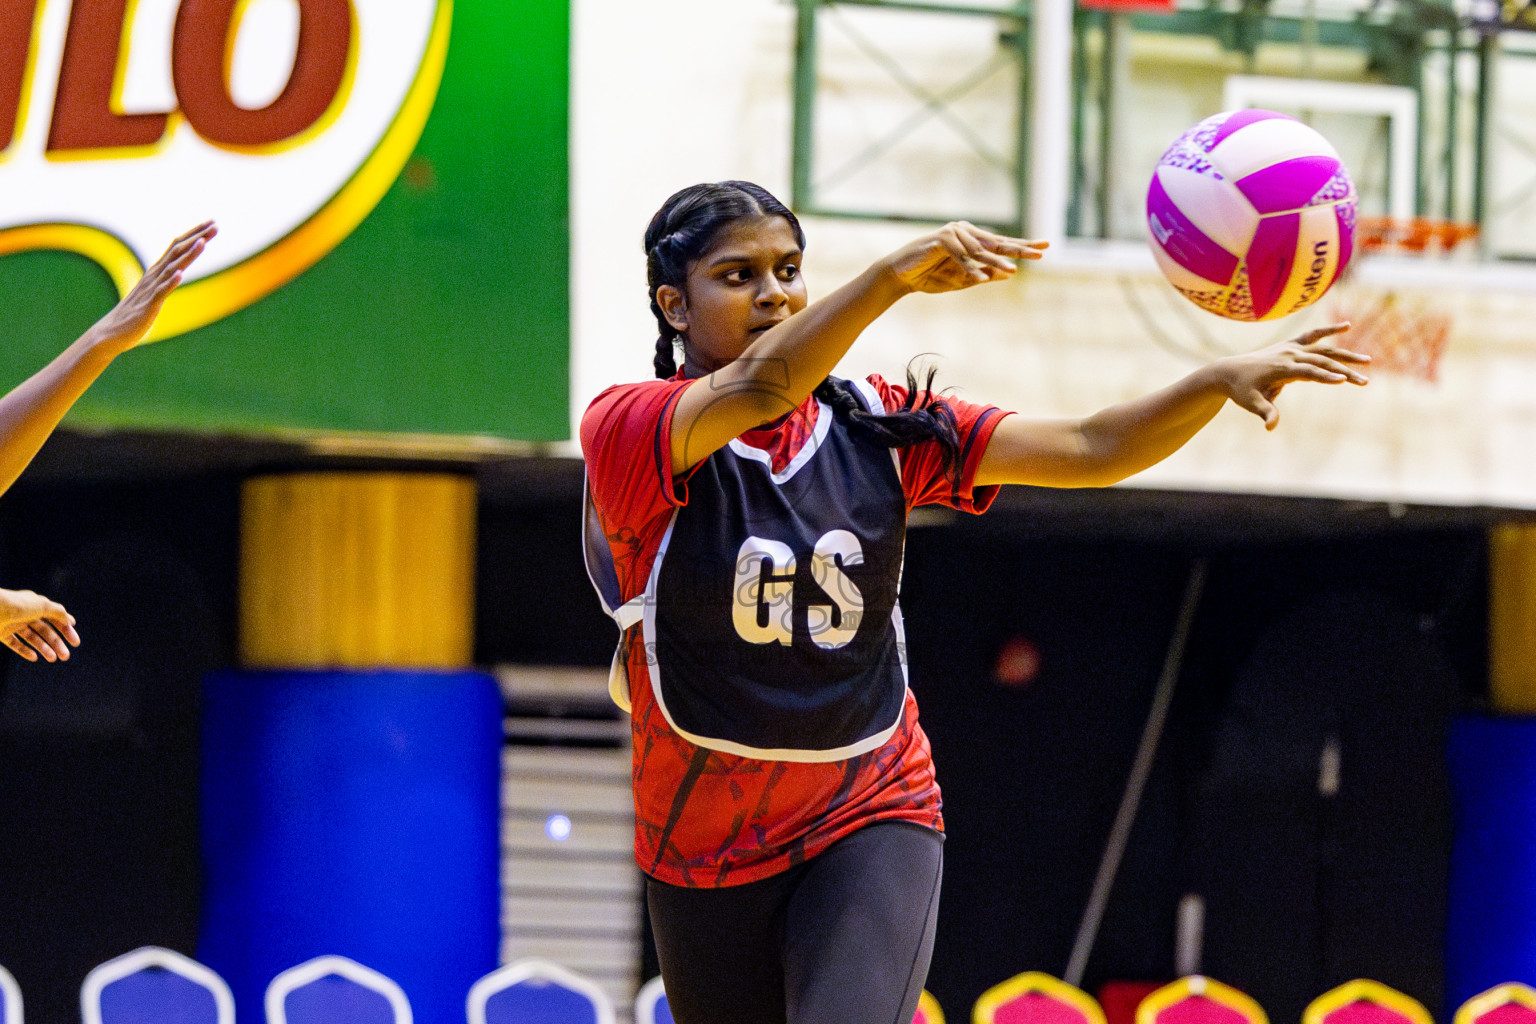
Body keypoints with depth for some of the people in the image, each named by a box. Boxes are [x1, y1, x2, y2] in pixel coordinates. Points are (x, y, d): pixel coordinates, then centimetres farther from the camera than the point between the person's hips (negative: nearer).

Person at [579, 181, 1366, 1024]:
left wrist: (1222, 380, -21)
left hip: (869, 821, 1)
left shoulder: (878, 429, 1)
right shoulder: (625, 432, -11)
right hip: (702, 851, -1)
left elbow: (1087, 450, -4)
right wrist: (894, 276, -46)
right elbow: (757, 388, -32)